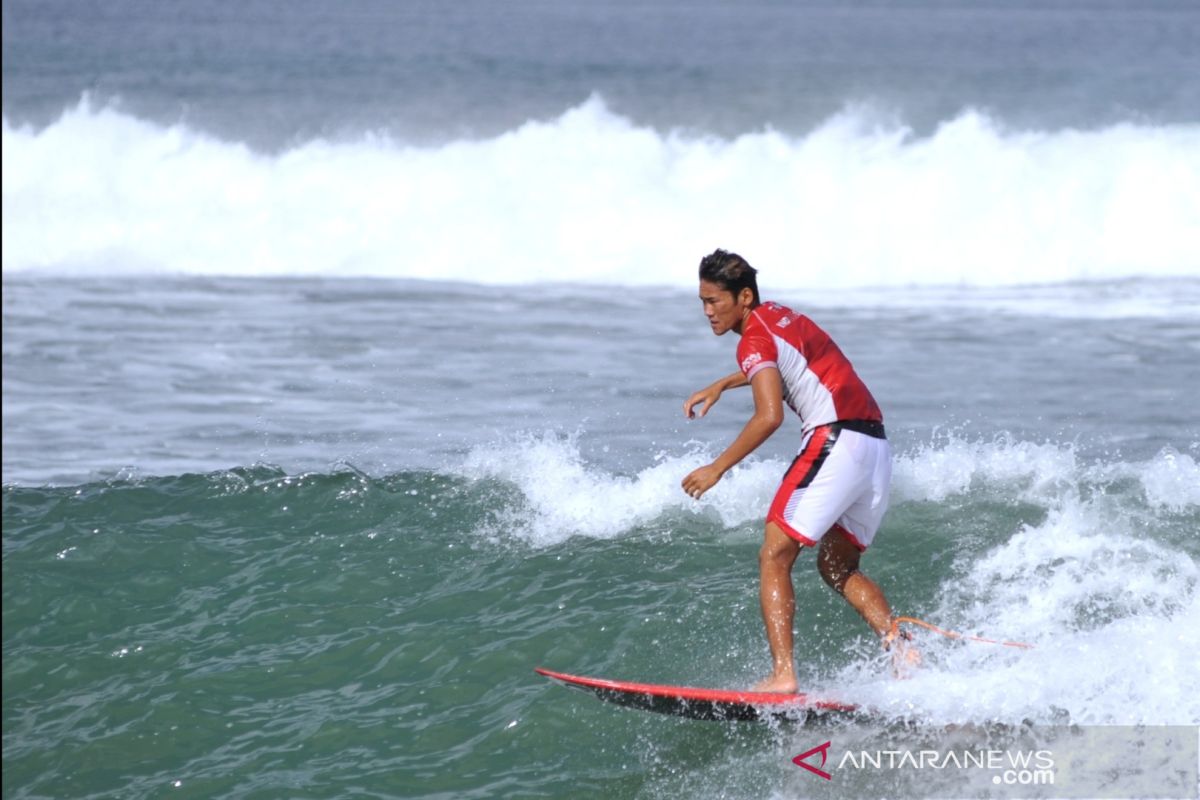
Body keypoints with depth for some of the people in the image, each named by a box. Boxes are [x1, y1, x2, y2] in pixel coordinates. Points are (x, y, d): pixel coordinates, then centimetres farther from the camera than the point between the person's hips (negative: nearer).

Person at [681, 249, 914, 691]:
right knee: (837, 567, 18)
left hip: (834, 441, -9)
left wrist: (718, 468, -16)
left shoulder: (754, 339, -7)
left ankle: (783, 674, -21)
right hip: (876, 447, 9)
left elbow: (769, 417, -21)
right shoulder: (778, 315, 20)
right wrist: (721, 385, 43)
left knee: (775, 556, -8)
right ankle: (903, 653, -1)